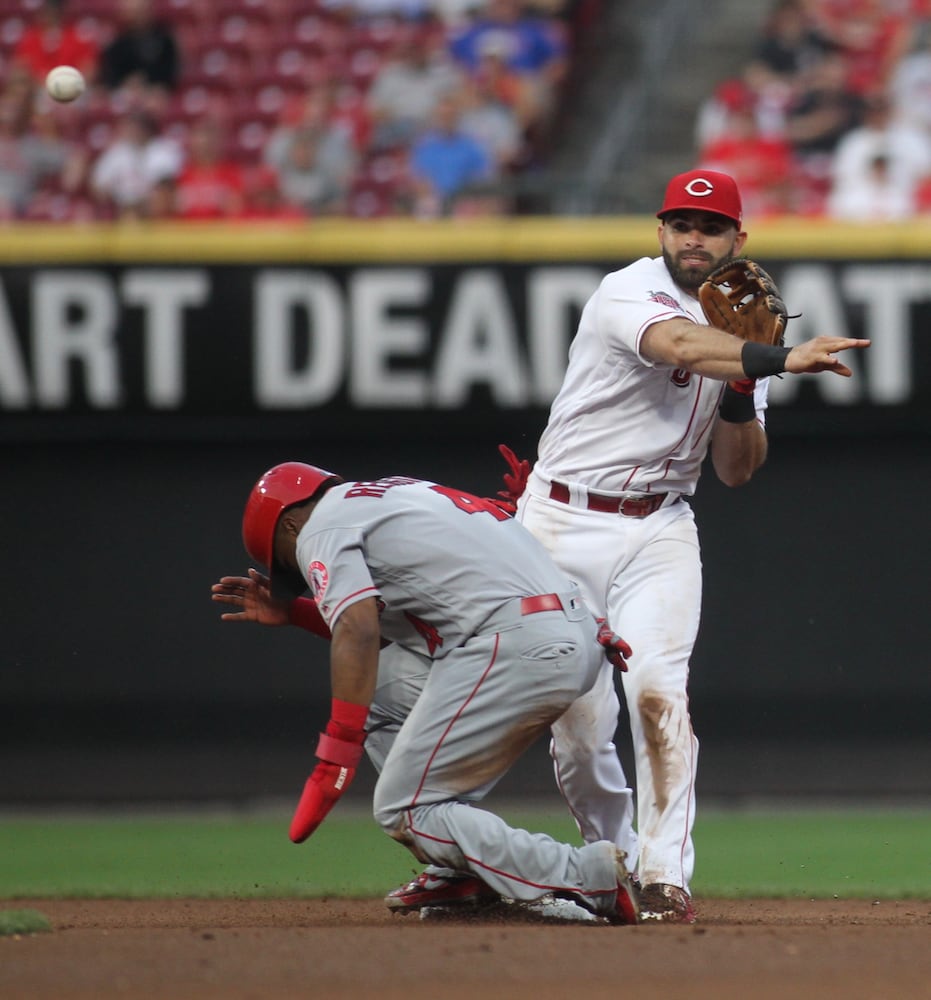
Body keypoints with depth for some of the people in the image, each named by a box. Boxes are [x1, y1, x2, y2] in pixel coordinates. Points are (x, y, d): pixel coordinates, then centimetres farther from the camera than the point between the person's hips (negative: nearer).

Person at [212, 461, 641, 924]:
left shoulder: (320, 528, 3)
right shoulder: (389, 494, 31)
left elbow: (358, 634, -15)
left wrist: (335, 756, -20)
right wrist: (292, 611, 39)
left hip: (516, 651, -10)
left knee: (403, 811, -3)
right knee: (380, 689, 24)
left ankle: (592, 878, -15)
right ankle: (469, 873, 16)